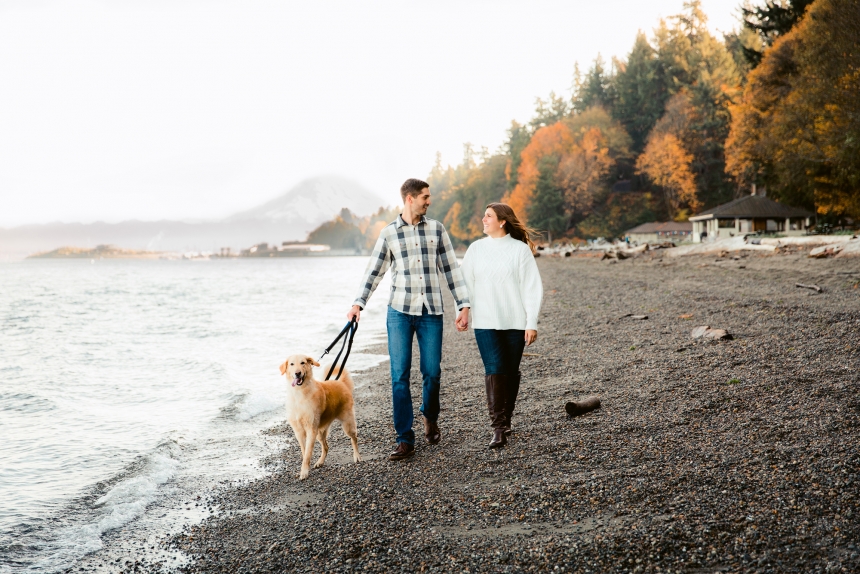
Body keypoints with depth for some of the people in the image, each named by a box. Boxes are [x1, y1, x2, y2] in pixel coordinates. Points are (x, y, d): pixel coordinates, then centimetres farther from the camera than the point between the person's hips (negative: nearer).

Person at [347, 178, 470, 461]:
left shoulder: (436, 229, 6)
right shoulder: (389, 233, 4)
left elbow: (451, 268, 8)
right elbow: (374, 271, 5)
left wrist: (463, 304, 2)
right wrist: (358, 304, -6)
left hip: (431, 312, 1)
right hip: (400, 311, -1)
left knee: (432, 373, 3)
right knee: (399, 376, -3)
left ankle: (430, 417, 33)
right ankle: (405, 440, 4)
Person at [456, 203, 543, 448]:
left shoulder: (520, 249, -1)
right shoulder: (476, 248, 6)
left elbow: (532, 287, -2)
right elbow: (467, 282, 9)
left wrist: (532, 323, -6)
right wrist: (463, 312, 1)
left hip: (515, 322, -1)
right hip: (485, 322, 1)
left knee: (511, 372, 7)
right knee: (494, 371, -10)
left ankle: (506, 420, 24)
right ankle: (498, 428, -9)